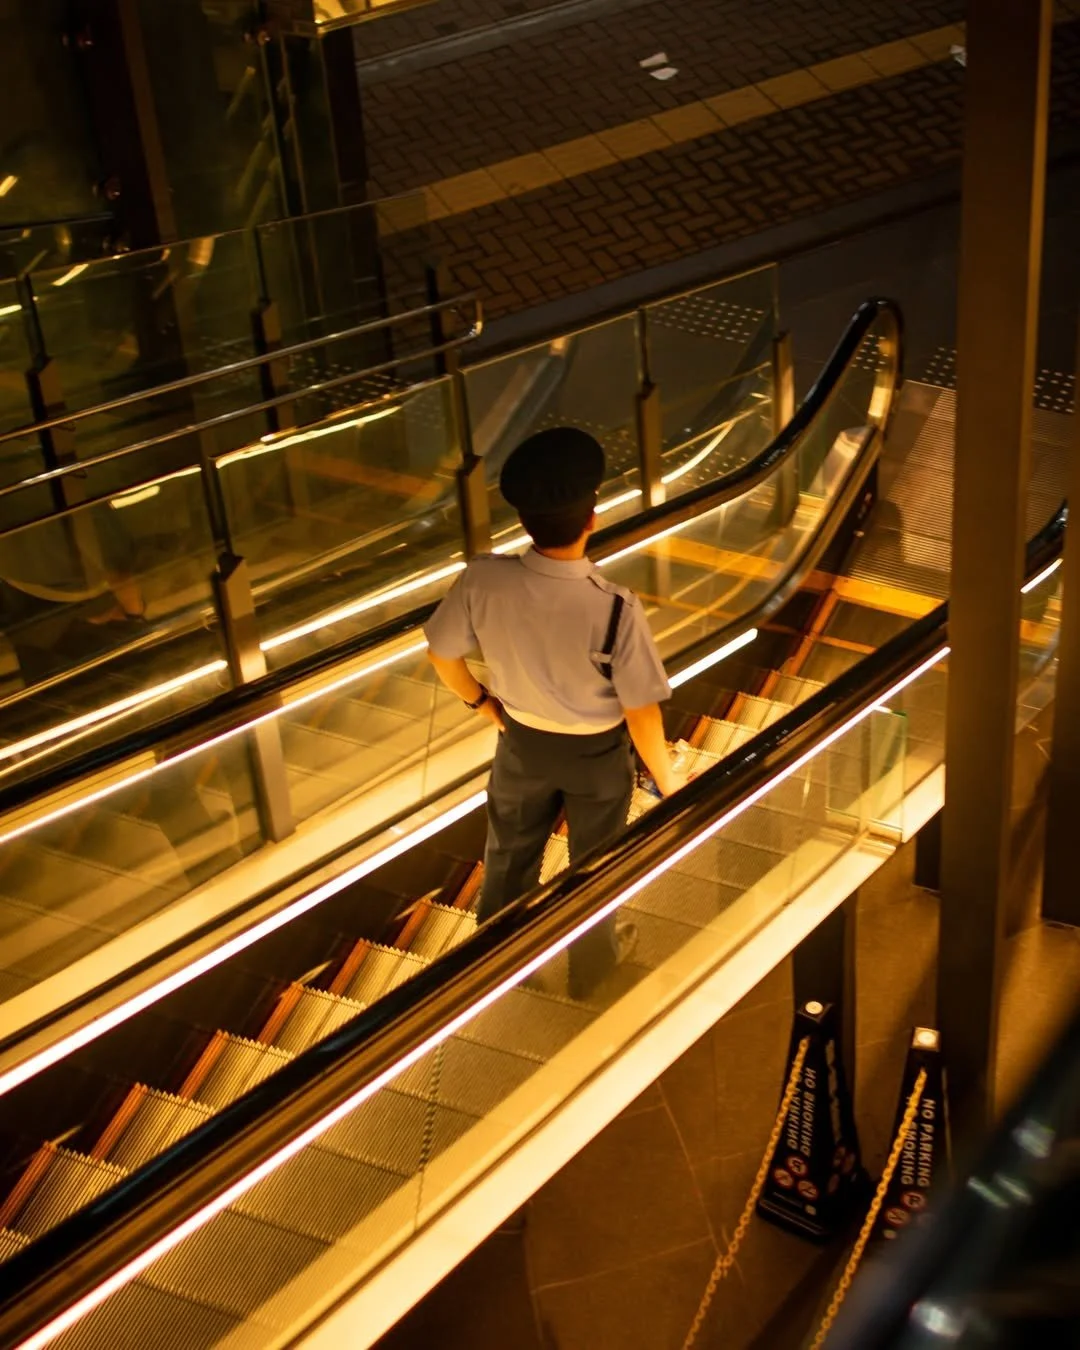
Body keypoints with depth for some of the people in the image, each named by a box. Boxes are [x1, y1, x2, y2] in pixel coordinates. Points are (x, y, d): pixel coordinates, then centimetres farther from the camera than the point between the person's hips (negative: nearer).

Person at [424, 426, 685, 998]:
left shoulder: (483, 580, -28)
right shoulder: (615, 608, -36)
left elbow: (441, 654, -10)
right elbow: (641, 713, -25)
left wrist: (482, 701, 9)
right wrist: (666, 779, -7)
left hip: (523, 741, 3)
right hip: (597, 751, -2)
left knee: (510, 852, 30)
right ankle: (592, 966, 52)